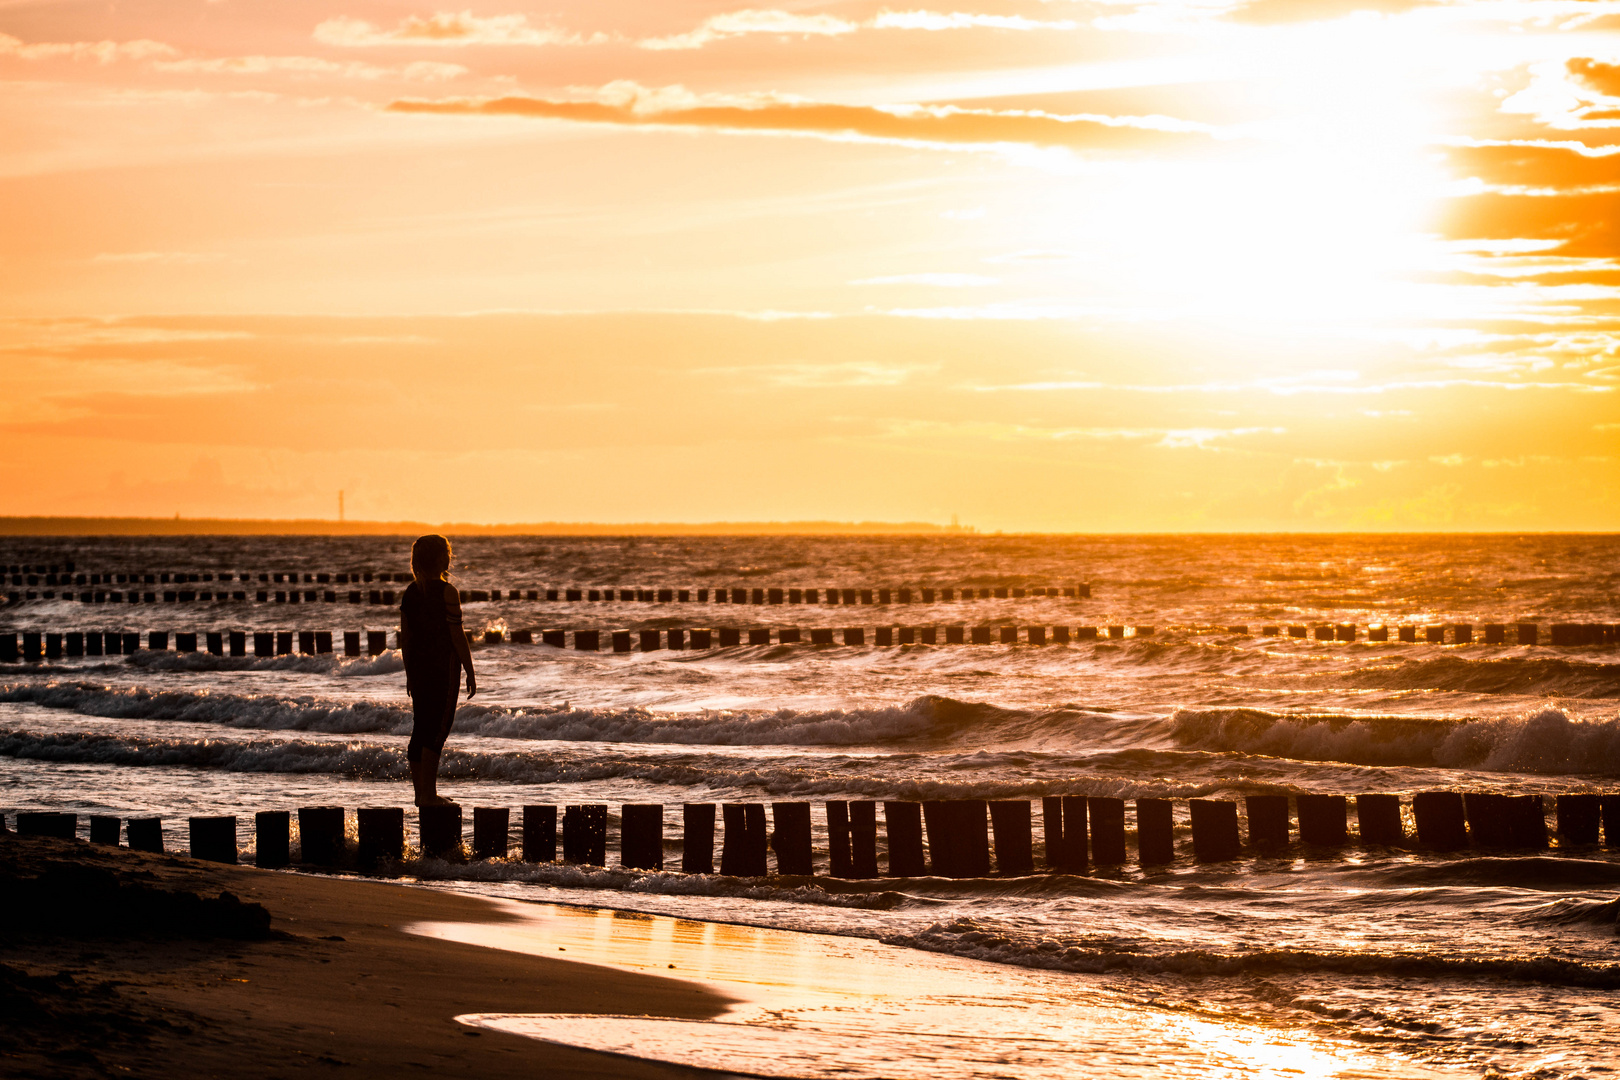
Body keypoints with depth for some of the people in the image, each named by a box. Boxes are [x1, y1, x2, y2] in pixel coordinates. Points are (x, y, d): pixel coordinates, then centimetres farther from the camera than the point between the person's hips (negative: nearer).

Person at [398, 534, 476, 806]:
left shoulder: (410, 592, 6)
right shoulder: (447, 592, -12)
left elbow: (405, 637, 9)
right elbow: (457, 636, -13)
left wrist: (409, 673, 18)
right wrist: (470, 672, -6)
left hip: (418, 666, 7)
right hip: (444, 667, -7)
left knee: (421, 728, 12)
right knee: (439, 728, -3)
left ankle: (421, 792, 17)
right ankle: (429, 794, -5)